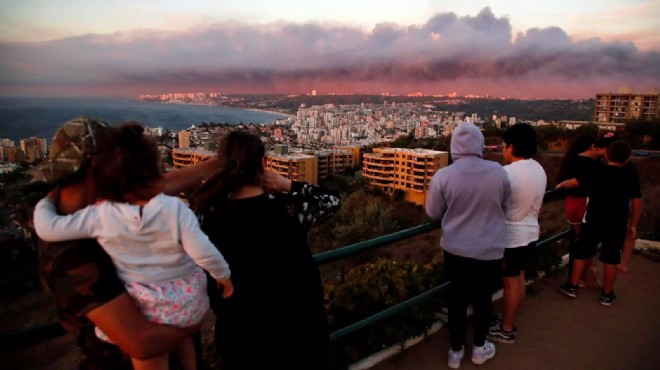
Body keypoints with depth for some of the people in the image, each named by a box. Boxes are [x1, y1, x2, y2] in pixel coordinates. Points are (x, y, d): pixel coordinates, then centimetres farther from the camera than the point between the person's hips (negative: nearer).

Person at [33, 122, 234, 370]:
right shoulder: (175, 208, -21)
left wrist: (45, 203, 11)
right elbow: (203, 252, -23)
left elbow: (47, 229, -10)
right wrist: (223, 275, -5)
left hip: (144, 309, 0)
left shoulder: (101, 215, -17)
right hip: (184, 300, 0)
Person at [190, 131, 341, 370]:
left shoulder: (210, 215, -15)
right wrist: (289, 186, -8)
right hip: (295, 323, -1)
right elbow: (332, 200, -3)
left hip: (237, 327, 2)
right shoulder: (288, 207, -20)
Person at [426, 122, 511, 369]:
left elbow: (433, 213, -5)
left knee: (457, 297, 15)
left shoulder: (443, 176, -16)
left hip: (455, 250, 0)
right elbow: (505, 206, 4)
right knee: (483, 297, 17)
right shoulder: (498, 172, -11)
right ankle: (479, 349, 34)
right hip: (489, 250, 0)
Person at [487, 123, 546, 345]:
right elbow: (537, 204, 13)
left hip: (511, 236, -8)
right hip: (530, 232, 8)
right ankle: (510, 322, 34)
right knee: (519, 278, 18)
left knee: (510, 282, 4)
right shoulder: (539, 170, 3)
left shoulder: (508, 173, -24)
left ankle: (506, 331, 19)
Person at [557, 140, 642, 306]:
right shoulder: (631, 178, -2)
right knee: (611, 259, 10)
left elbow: (573, 182, 1)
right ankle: (607, 294, 20)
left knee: (581, 253, 11)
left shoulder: (596, 172, -6)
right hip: (617, 225, 1)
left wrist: (561, 184, 23)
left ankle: (572, 287, 18)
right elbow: (637, 204, 1)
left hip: (594, 222, -1)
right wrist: (633, 225, 11)